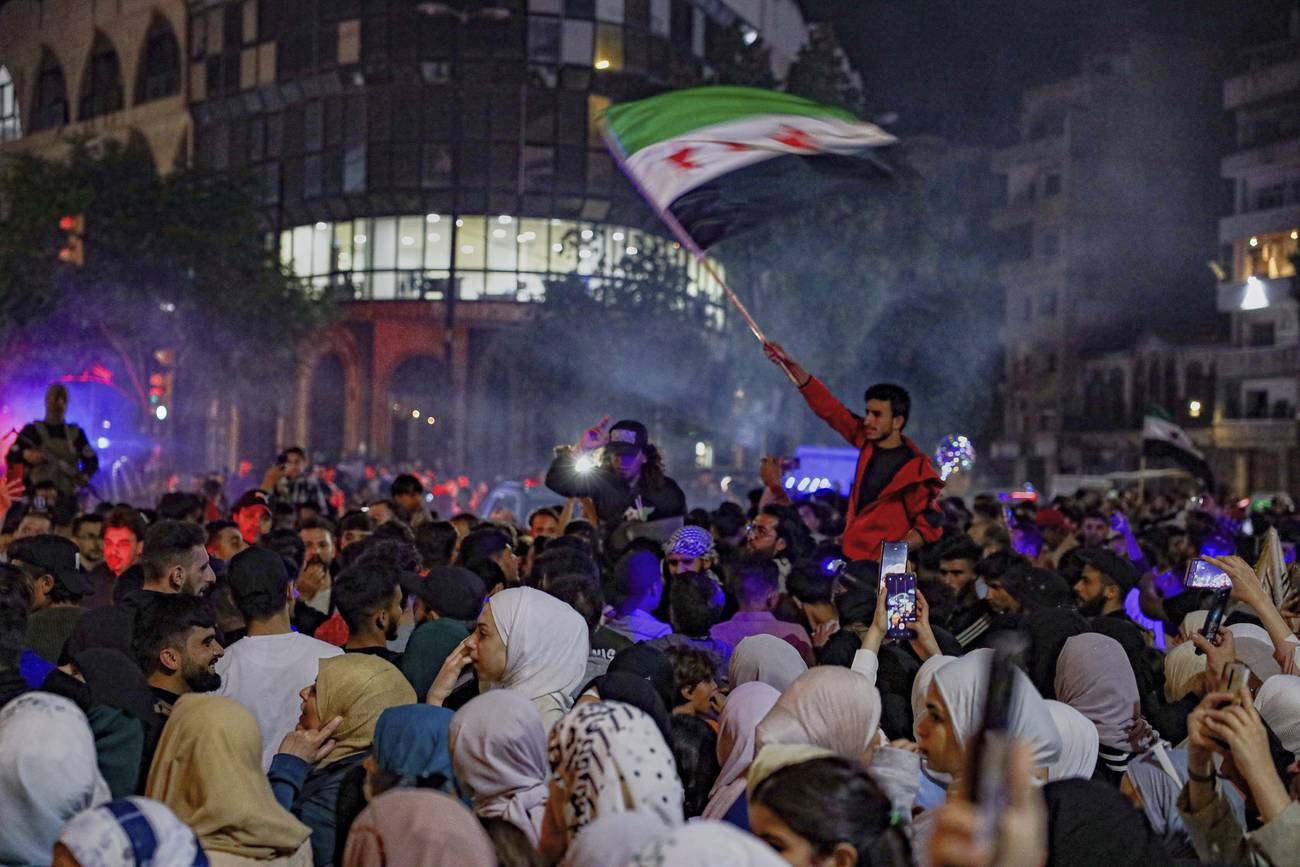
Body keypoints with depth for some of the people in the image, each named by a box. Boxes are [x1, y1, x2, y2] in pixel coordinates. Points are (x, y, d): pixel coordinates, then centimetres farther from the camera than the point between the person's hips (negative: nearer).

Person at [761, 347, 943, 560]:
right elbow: (829, 408, 7)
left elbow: (930, 527, -11)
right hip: (849, 556, 6)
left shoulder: (915, 469, -12)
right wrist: (790, 365, 3)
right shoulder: (867, 441, 5)